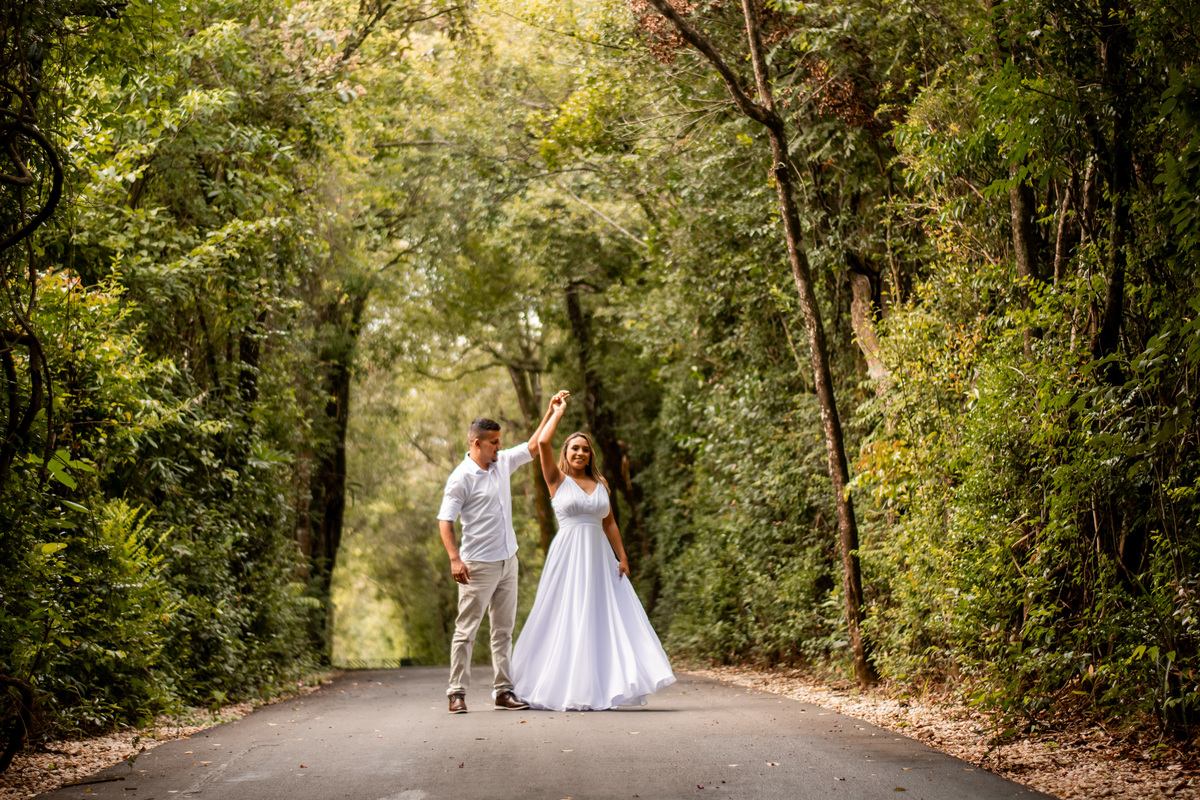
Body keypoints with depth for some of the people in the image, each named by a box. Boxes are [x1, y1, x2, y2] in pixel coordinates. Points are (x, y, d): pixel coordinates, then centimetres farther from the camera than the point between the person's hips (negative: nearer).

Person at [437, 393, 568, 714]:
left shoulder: (503, 462, 8)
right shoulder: (461, 478, -11)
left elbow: (533, 447, 20)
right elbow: (444, 521, -13)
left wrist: (551, 411, 15)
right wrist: (455, 558, -23)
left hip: (507, 561, 7)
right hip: (478, 566, -7)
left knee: (504, 629, 9)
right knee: (466, 629, -4)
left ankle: (503, 690, 14)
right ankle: (457, 692, 1)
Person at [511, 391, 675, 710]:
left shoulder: (600, 483, 14)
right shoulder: (557, 479, 2)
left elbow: (609, 523, 15)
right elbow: (542, 442, -12)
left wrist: (622, 557, 6)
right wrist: (557, 412, 0)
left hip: (599, 558, 4)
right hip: (569, 557, -4)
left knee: (607, 619, -1)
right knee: (568, 621, -4)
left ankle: (598, 687, 2)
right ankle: (566, 690, 2)